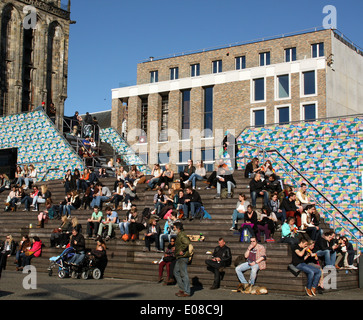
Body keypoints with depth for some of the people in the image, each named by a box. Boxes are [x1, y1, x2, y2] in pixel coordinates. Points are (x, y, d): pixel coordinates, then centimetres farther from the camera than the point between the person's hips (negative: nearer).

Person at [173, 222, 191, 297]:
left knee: (184, 274, -7)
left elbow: (187, 243, -31)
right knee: (176, 272, 16)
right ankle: (182, 289, 21)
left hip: (183, 257, -11)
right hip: (179, 258, 11)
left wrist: (182, 250, -22)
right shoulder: (179, 235, 16)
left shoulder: (182, 235, -16)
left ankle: (187, 292, -2)